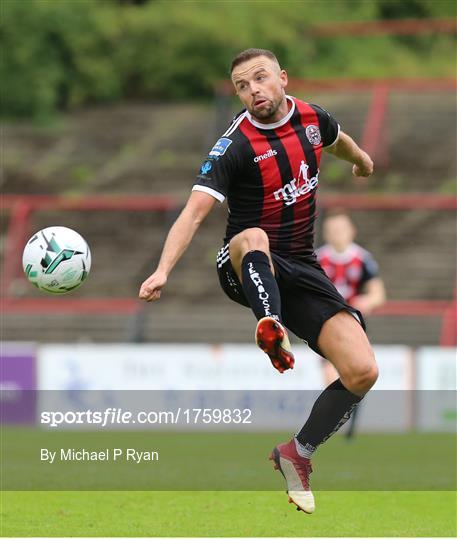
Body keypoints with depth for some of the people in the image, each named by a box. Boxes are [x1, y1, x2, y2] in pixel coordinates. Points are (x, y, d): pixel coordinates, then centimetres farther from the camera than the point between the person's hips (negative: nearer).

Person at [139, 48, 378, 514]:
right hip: (246, 268, -5)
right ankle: (272, 329, -69)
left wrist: (361, 160, 49)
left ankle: (297, 454, 8)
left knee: (362, 371, -12)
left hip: (301, 271, 5)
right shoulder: (234, 146, -16)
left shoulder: (312, 118, 1)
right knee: (252, 237, -43)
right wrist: (163, 270, -41)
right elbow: (194, 212, -26)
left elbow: (338, 142, 27)